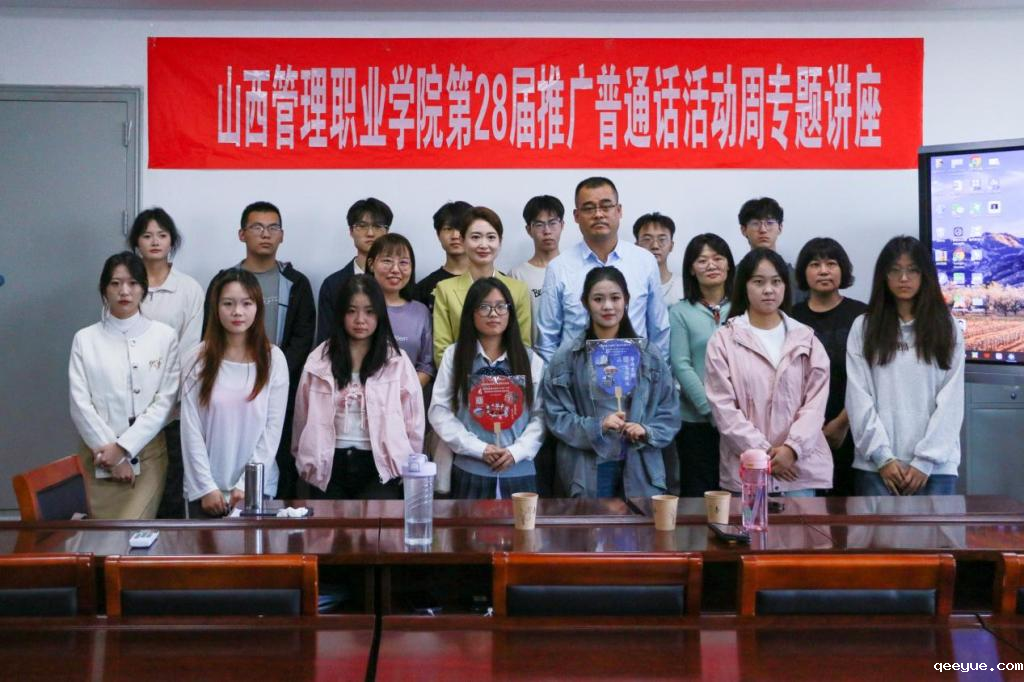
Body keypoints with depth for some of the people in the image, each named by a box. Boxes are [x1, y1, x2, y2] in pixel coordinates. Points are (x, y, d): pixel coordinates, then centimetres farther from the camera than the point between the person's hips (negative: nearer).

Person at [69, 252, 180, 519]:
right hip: (99, 455, 1)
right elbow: (80, 404, -2)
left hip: (147, 452, -1)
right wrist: (112, 455, -9)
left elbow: (165, 402, -4)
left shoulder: (165, 336, 0)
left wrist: (123, 447, -11)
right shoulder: (85, 339, 3)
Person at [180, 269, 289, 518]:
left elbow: (273, 428, -4)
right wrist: (206, 487, -9)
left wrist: (246, 484, -9)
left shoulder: (273, 359, -3)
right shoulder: (197, 360, -3)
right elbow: (190, 428, -4)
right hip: (205, 487, 0)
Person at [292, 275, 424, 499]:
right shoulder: (319, 360, 5)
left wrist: (407, 469, 3)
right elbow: (304, 419, 12)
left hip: (380, 466, -2)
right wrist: (307, 463, 12)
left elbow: (413, 422, 4)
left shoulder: (397, 361, 1)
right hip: (329, 466, 2)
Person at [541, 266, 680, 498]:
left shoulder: (650, 355, 6)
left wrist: (647, 432, -10)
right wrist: (596, 427, -15)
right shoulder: (566, 357, 0)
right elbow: (556, 415, -2)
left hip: (641, 471, 2)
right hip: (587, 472, -2)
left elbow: (670, 412, 8)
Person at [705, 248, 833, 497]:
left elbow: (816, 401, 2)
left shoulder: (806, 339, 10)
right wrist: (762, 453, -11)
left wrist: (792, 448, -12)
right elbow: (723, 407, -4)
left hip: (801, 466, 2)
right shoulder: (724, 340, 3)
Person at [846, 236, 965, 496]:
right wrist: (883, 457, -8)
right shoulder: (864, 327, 6)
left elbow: (951, 399, 1)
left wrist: (925, 461, -7)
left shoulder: (947, 329, 8)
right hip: (876, 464, 0)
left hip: (935, 465, 1)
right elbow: (858, 397, 0)